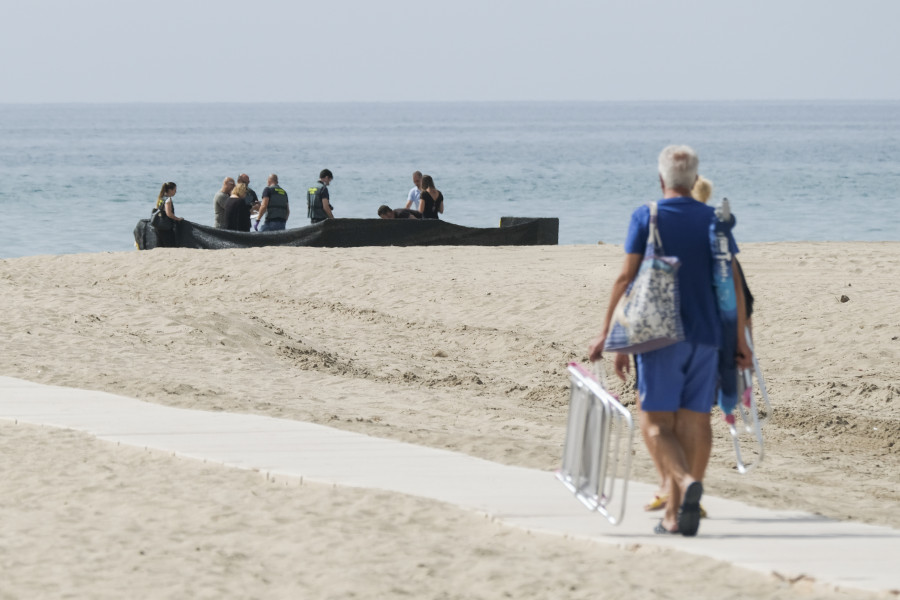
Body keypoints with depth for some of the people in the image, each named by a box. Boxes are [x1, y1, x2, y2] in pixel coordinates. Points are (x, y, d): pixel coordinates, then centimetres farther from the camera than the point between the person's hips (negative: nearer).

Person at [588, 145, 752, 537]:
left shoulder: (646, 218, -1)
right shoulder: (714, 221, 7)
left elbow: (626, 277, -4)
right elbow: (733, 282, 5)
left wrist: (607, 332, 2)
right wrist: (740, 340, 10)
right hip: (706, 335, 3)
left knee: (656, 422, 0)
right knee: (694, 421, 6)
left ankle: (685, 482, -27)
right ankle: (675, 514, 5)